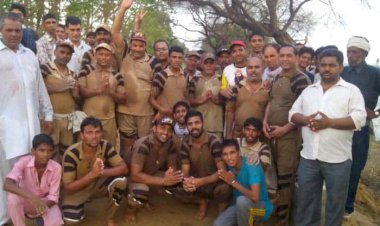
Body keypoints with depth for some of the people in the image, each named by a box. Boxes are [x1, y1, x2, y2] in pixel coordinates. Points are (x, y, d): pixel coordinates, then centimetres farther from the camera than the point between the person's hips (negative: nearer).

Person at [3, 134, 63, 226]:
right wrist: (31, 197, -52)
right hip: (26, 201, 0)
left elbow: (53, 197, -17)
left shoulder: (56, 167, -21)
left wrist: (43, 206, -40)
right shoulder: (24, 161, -24)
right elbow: (7, 185, -39)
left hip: (46, 202, 0)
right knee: (13, 198, -33)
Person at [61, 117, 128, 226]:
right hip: (76, 189, -2)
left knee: (120, 180, -26)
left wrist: (102, 172, -38)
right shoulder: (71, 154, -28)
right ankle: (81, 203, 11)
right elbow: (68, 187, -25)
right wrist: (92, 174, -39)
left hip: (98, 184, 3)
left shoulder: (105, 146, -19)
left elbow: (124, 168, -21)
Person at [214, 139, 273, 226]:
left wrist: (233, 182, -32)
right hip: (241, 206, 6)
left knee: (242, 200, -37)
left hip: (262, 207, -6)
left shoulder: (252, 165, -26)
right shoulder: (231, 166, -7)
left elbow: (255, 197, -35)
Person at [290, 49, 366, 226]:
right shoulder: (308, 91, 13)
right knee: (305, 199, 13)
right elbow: (293, 114, 11)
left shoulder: (352, 90, 0)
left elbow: (359, 119, -10)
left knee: (335, 201, 11)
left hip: (337, 159, -3)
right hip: (308, 156, 3)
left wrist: (329, 122, -20)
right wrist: (306, 119, -11)